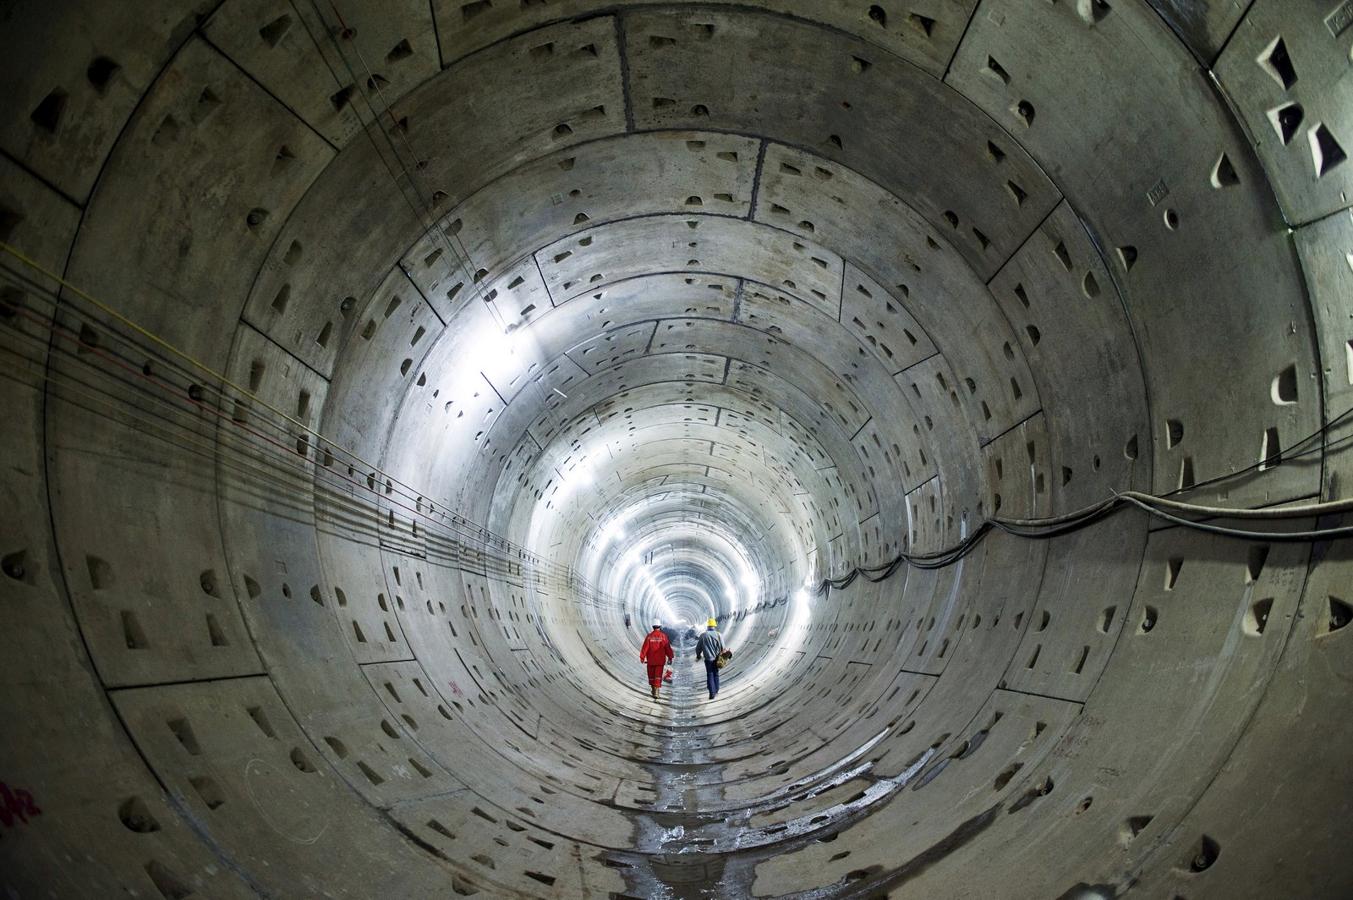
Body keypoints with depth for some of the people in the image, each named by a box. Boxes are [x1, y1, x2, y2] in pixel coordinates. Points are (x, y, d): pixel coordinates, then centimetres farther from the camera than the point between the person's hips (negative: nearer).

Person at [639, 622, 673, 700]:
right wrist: (670, 657, 6)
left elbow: (645, 647, -6)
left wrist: (642, 657, -2)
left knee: (651, 676, 15)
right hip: (660, 661, -1)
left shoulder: (649, 636, -4)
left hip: (650, 660, 1)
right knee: (658, 676, -1)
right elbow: (667, 648, -3)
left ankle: (653, 690, 30)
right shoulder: (663, 636, -6)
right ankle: (656, 692, -13)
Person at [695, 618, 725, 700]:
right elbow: (722, 648, -7)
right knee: (716, 674, 17)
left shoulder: (703, 635, -6)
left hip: (708, 659, -1)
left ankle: (712, 693, -3)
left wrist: (698, 655, 20)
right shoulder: (718, 635, -7)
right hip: (717, 659, 1)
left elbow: (698, 647, 2)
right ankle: (716, 692, 24)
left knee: (710, 675, 5)